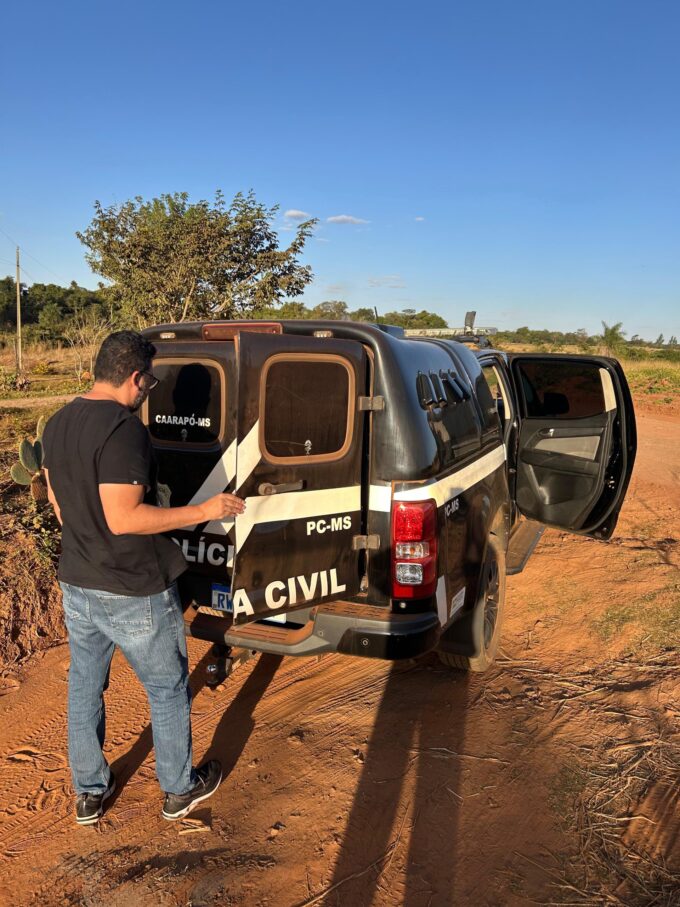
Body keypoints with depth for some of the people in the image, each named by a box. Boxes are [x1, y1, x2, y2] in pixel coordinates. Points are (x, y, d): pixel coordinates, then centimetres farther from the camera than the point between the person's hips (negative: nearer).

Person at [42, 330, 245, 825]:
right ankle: (180, 789, 31)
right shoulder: (123, 429, -24)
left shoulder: (58, 423, 4)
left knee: (84, 688, 21)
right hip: (133, 594, -8)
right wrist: (203, 511, -22)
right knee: (168, 690, 13)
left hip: (76, 584, 8)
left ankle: (89, 792, 38)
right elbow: (123, 518, -28)